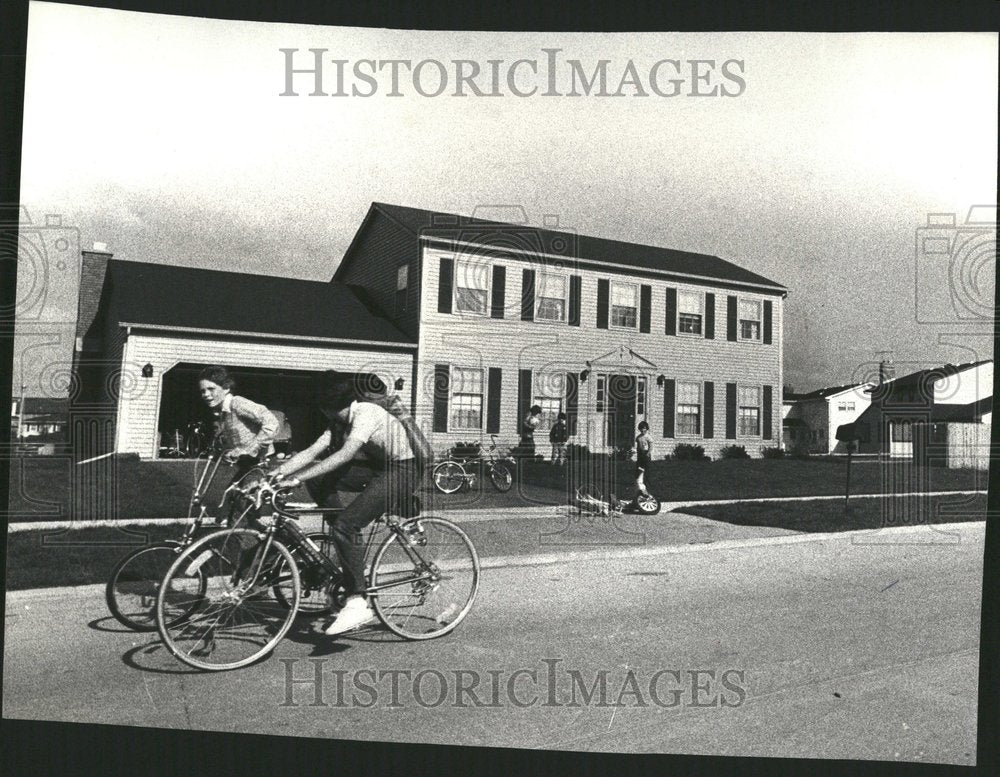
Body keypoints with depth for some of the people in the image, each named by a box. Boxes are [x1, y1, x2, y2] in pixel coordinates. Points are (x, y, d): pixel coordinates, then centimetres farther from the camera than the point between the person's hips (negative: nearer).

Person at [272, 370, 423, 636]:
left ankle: (358, 602, -16)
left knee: (346, 524, -23)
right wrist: (275, 472, -15)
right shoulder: (339, 420, 5)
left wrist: (296, 478, -37)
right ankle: (344, 544, 8)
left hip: (403, 472, -9)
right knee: (317, 478, -4)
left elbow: (345, 455, -35)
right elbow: (312, 452, -2)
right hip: (379, 467, 9)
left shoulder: (366, 413, -22)